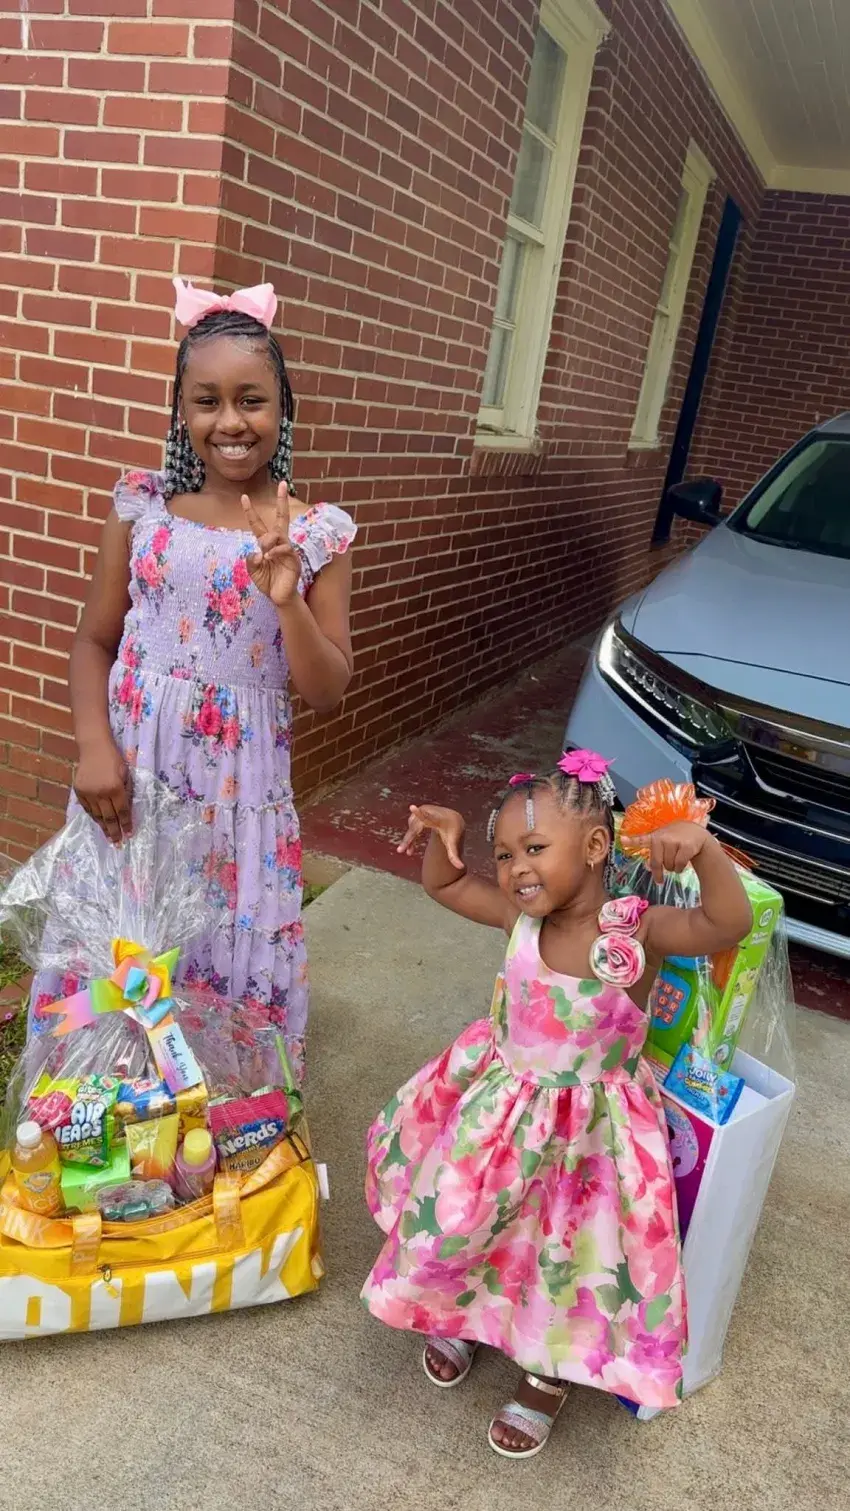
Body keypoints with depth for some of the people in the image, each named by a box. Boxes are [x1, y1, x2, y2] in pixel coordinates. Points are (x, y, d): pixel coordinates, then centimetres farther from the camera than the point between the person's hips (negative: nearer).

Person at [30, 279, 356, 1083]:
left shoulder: (316, 532, -4)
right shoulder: (142, 505, 0)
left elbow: (326, 692, -4)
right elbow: (93, 641, 4)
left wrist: (287, 600, -20)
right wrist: (94, 746, -12)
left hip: (240, 782, -1)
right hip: (132, 767, 2)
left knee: (233, 953, 7)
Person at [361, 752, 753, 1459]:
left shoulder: (636, 929, -25)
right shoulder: (522, 915, -13)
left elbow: (728, 925, -38)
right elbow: (445, 885, 1)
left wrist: (705, 848, -53)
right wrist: (446, 831, -16)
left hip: (583, 1127, -4)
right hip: (499, 1103, 4)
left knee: (571, 1254, 10)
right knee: (455, 1216, 16)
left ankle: (548, 1374, 41)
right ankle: (456, 1312, 50)